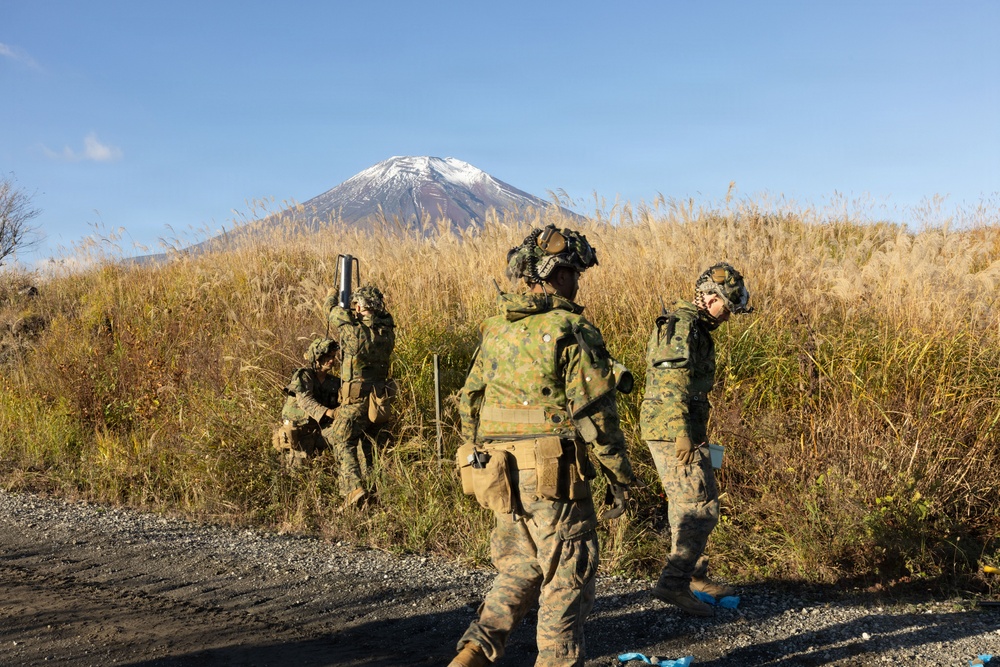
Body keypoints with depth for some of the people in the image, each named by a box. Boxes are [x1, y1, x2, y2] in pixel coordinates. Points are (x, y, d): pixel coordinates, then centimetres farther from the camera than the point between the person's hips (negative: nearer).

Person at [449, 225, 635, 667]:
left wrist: (477, 458, 23)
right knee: (567, 578, 7)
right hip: (556, 475, -7)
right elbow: (595, 412, -14)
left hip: (502, 475, 7)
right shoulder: (572, 331, -12)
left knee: (520, 568, 20)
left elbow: (470, 402, 14)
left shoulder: (495, 330, 9)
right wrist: (618, 475, -5)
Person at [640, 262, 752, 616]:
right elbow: (671, 383, -23)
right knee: (701, 507, -9)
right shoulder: (683, 325, -14)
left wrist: (695, 434, 27)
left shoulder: (693, 326, 19)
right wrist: (683, 434, -26)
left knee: (687, 506, 18)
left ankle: (694, 574, 29)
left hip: (671, 431, 10)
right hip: (673, 431, -10)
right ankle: (673, 583, -8)